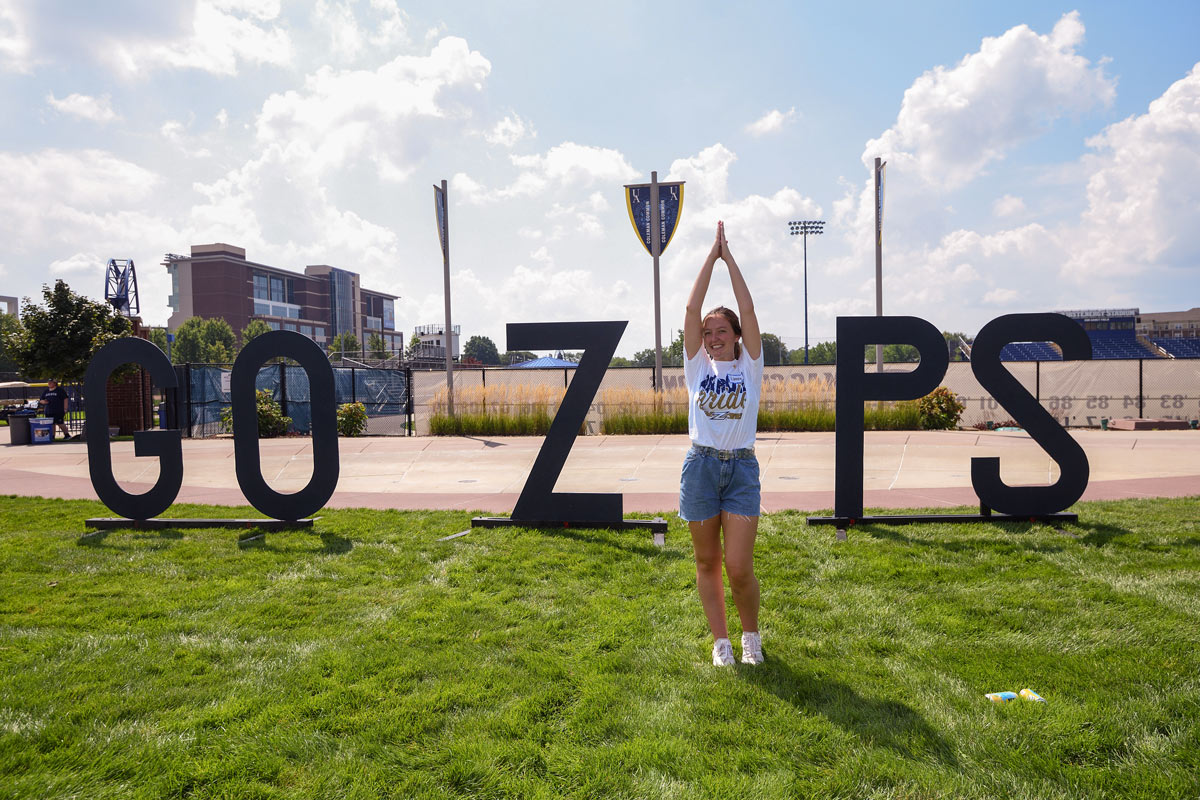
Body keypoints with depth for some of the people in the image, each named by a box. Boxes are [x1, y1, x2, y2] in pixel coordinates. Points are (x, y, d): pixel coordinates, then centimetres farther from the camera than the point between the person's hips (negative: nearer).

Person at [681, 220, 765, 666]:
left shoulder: (749, 364, 3)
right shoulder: (698, 364, 6)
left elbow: (747, 310, -5)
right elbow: (692, 309, -2)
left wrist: (730, 258, -1)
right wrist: (711, 257, -1)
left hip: (742, 467, -1)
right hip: (701, 466, 2)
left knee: (739, 567, -5)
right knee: (707, 563, 8)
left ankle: (751, 634, 21)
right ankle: (720, 641, 24)